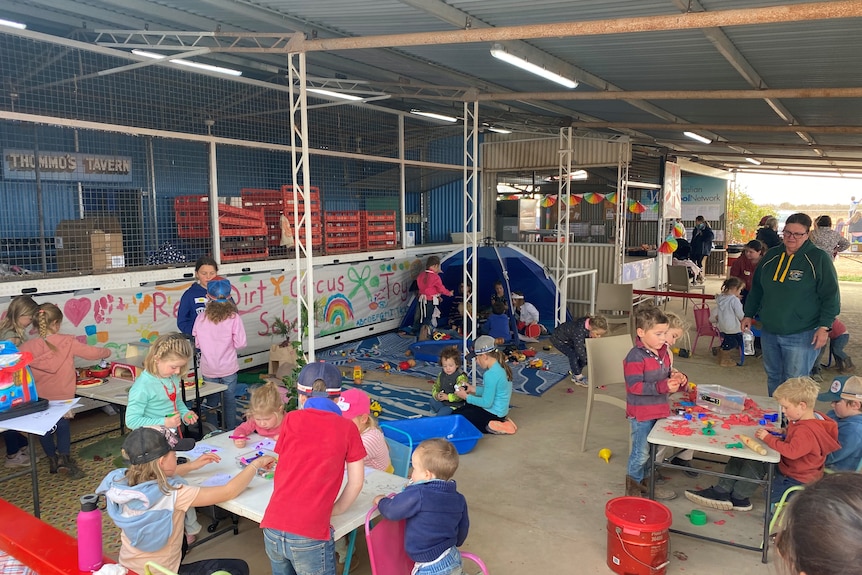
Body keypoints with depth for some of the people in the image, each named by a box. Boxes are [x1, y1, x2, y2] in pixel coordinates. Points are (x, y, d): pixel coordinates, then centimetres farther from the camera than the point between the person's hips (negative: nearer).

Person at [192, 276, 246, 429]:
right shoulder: (234, 318, -15)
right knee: (230, 400, 12)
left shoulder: (201, 318, -8)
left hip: (208, 369, 2)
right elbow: (240, 343, -13)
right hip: (229, 368, -2)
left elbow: (197, 343, 0)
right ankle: (231, 431, 21)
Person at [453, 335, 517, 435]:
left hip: (493, 413, -9)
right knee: (457, 411, 21)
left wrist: (466, 397, -12)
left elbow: (486, 403, -24)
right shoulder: (501, 367, 1)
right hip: (500, 411, 10)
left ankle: (490, 427, -5)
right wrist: (475, 389, 7)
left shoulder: (491, 374, -28)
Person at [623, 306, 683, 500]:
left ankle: (643, 480, 37)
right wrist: (663, 386, -30)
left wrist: (675, 379, -4)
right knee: (641, 452, 3)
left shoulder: (663, 352, 5)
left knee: (652, 449, 20)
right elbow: (635, 386, -26)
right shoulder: (636, 357, -22)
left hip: (658, 410, 8)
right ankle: (633, 486, 21)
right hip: (641, 413, -8)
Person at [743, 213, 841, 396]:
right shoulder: (771, 255, 8)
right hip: (769, 333, 5)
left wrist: (824, 327, -12)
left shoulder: (819, 258, -7)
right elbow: (756, 288, 17)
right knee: (773, 379, 15)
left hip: (801, 336, -5)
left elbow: (831, 296, -6)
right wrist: (748, 314, 13)